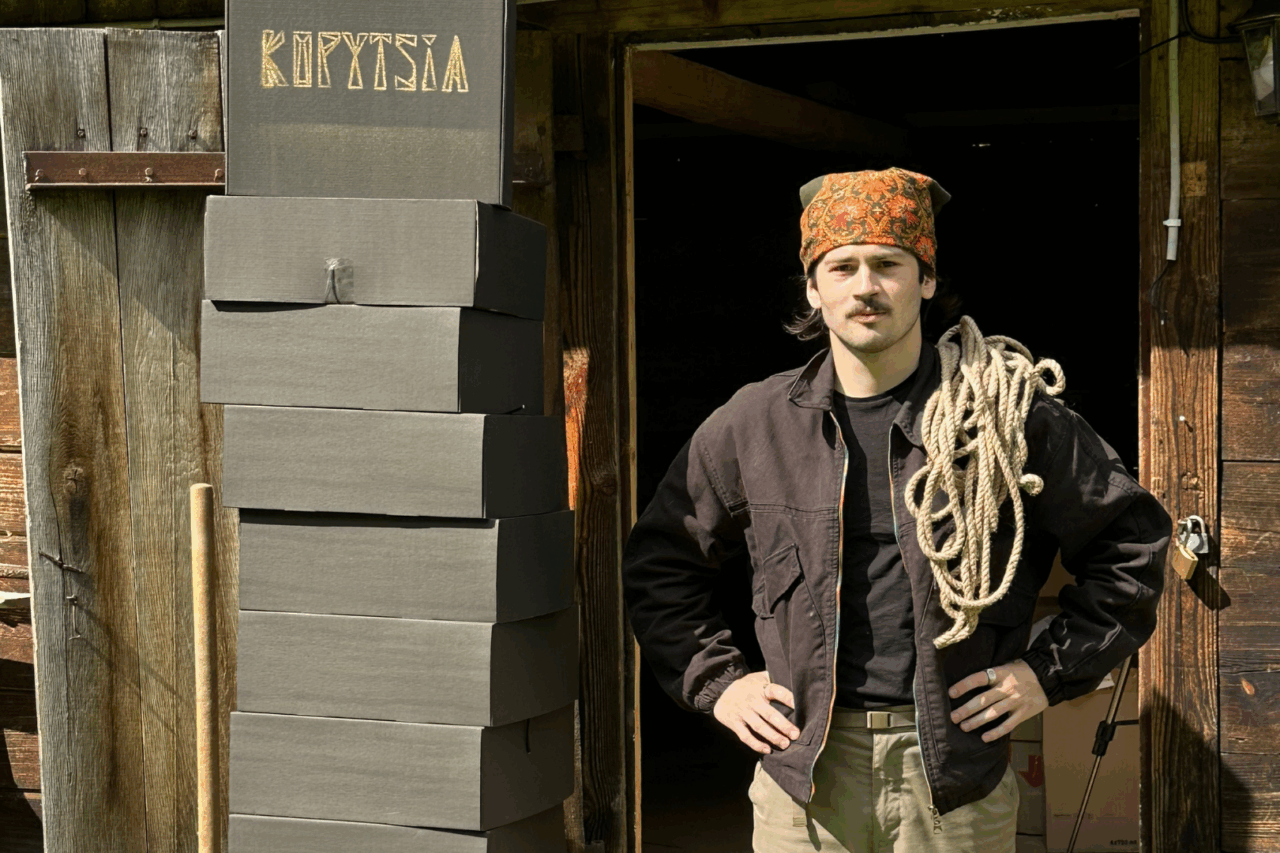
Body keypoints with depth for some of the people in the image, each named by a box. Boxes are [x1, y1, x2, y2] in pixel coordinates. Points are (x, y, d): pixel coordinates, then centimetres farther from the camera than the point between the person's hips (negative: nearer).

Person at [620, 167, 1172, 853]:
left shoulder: (1009, 414, -3)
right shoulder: (752, 424, 3)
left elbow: (1132, 543, 7)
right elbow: (658, 562, 15)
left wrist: (1050, 671, 2)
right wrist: (716, 682, 7)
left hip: (959, 781, -1)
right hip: (806, 772, 1)